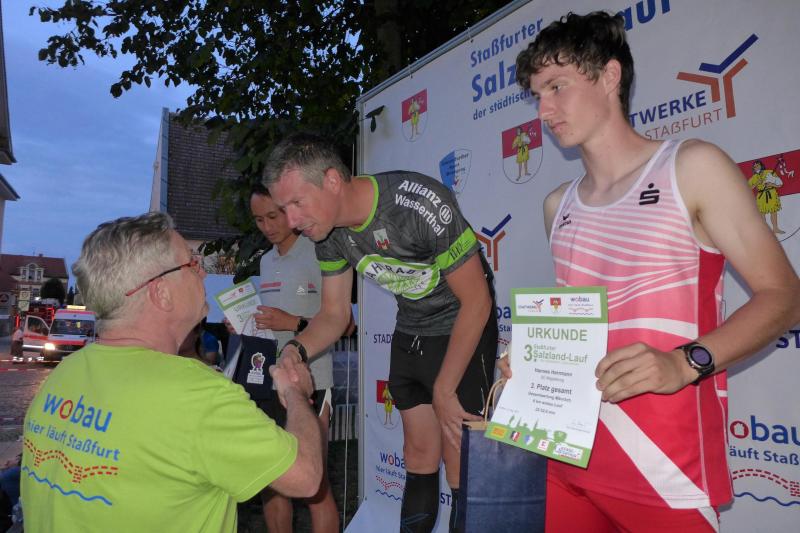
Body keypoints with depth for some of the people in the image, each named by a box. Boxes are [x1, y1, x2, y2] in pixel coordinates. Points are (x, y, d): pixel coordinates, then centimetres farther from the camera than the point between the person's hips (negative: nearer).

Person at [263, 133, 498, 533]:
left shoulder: (420, 203, -30)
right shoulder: (328, 231, -8)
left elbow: (476, 300, -23)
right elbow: (334, 314, 2)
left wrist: (444, 391, -18)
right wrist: (297, 349, -20)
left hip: (463, 331, -6)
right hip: (410, 333, 6)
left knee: (463, 473, -4)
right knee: (419, 459, 16)